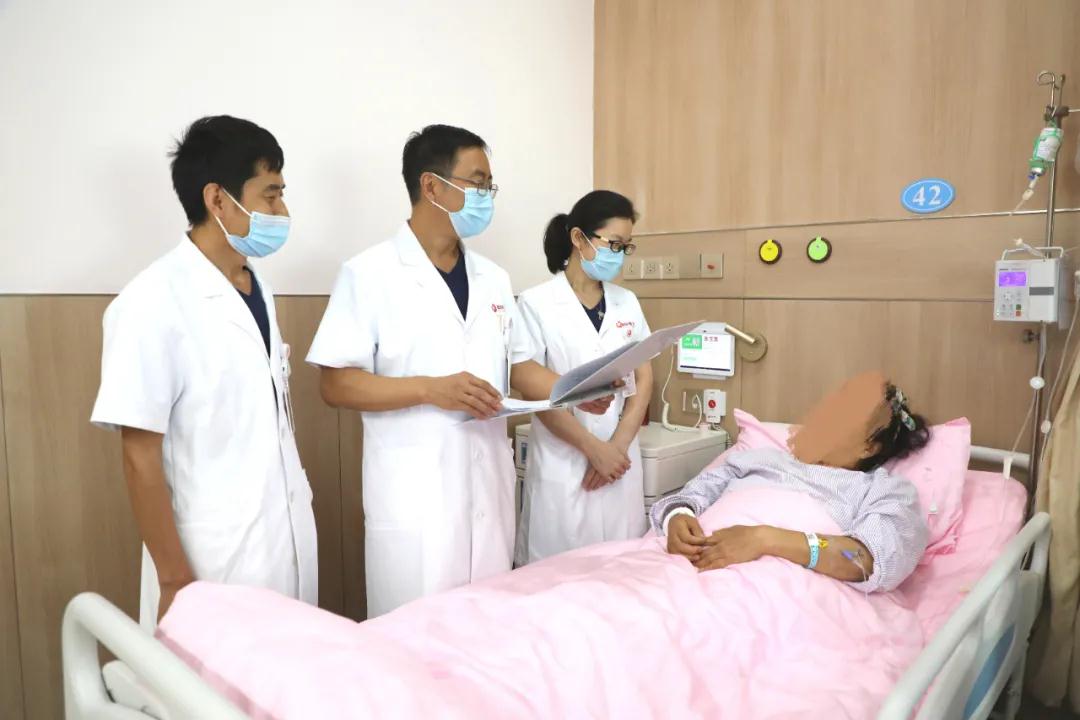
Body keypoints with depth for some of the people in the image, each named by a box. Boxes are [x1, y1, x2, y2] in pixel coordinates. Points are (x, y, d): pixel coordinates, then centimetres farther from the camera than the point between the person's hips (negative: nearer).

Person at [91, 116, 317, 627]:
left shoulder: (258, 289, 5)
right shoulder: (153, 303, -17)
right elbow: (140, 457, -15)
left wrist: (296, 519, 15)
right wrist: (175, 580, -12)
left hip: (290, 544, 7)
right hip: (215, 560, -6)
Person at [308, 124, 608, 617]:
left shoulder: (493, 278, 10)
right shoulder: (370, 274, -7)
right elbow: (335, 385, -10)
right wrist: (431, 389, -21)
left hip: (490, 487, 6)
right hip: (415, 494, -5)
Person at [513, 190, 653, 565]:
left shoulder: (627, 303, 8)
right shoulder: (537, 303, -8)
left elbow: (644, 380, 8)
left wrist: (617, 446, -5)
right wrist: (595, 449, -12)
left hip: (621, 460, 4)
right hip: (563, 464, -4)